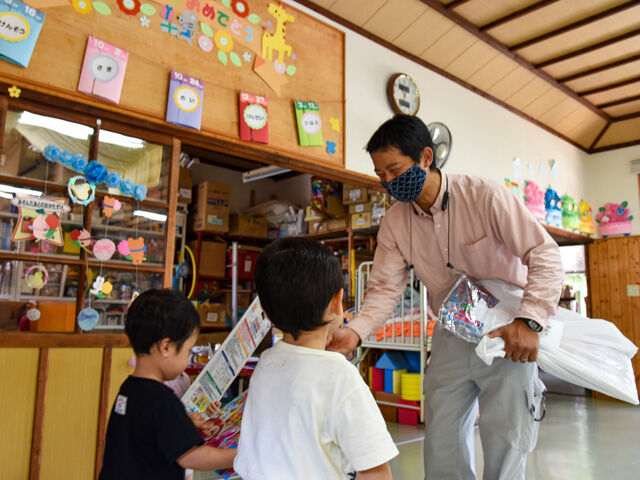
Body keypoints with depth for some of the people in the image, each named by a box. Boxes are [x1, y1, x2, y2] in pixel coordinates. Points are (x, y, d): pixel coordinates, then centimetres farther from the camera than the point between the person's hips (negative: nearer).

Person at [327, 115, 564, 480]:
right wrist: (355, 332, -23)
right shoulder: (394, 222, -4)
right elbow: (386, 289, -6)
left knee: (505, 448, 2)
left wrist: (529, 322, -28)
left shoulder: (485, 196, -18)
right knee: (442, 446, 11)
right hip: (451, 337, 4)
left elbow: (546, 254, -17)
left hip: (508, 337, -4)